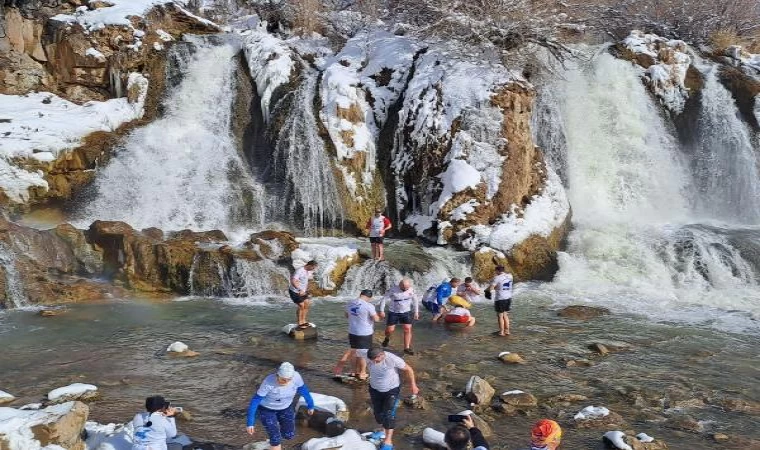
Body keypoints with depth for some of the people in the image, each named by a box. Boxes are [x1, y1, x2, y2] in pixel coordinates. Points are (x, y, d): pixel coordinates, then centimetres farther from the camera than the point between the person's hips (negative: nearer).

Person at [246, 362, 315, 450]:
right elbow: (255, 401, -28)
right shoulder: (268, 382, -35)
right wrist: (250, 423, -26)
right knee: (275, 438, -7)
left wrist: (310, 405, 5)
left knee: (289, 435, 10)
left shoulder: (296, 377, -27)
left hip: (285, 407, 4)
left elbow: (304, 390, -7)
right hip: (266, 409, -4)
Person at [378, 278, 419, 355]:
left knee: (408, 329, -9)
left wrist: (416, 312, 8)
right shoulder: (393, 290, -18)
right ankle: (387, 338, 33)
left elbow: (415, 300, 8)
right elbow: (384, 299, -10)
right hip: (393, 312, -2)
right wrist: (382, 311, -13)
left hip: (406, 312, 2)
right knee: (390, 330, -2)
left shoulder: (411, 290, -8)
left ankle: (407, 348, -1)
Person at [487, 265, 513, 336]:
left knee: (500, 316, 4)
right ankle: (507, 331, 22)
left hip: (500, 299, -6)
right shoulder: (509, 276, 4)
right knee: (505, 315, 19)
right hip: (508, 298, 6)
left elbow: (490, 288, -16)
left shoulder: (497, 278, -14)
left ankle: (502, 332, 8)